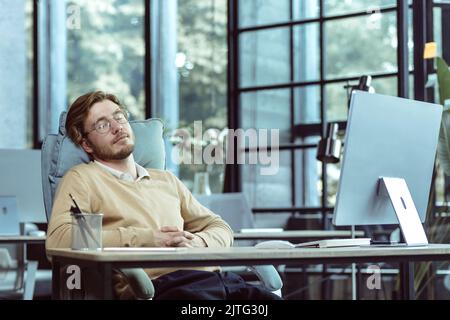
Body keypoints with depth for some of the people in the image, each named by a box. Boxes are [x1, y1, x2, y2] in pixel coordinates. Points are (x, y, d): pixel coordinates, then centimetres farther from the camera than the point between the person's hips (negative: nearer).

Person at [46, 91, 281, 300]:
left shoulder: (166, 179, 30)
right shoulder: (81, 178, 11)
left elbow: (220, 228, 30)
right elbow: (58, 239, -7)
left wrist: (198, 242, 4)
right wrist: (147, 238, -8)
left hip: (215, 276, 6)